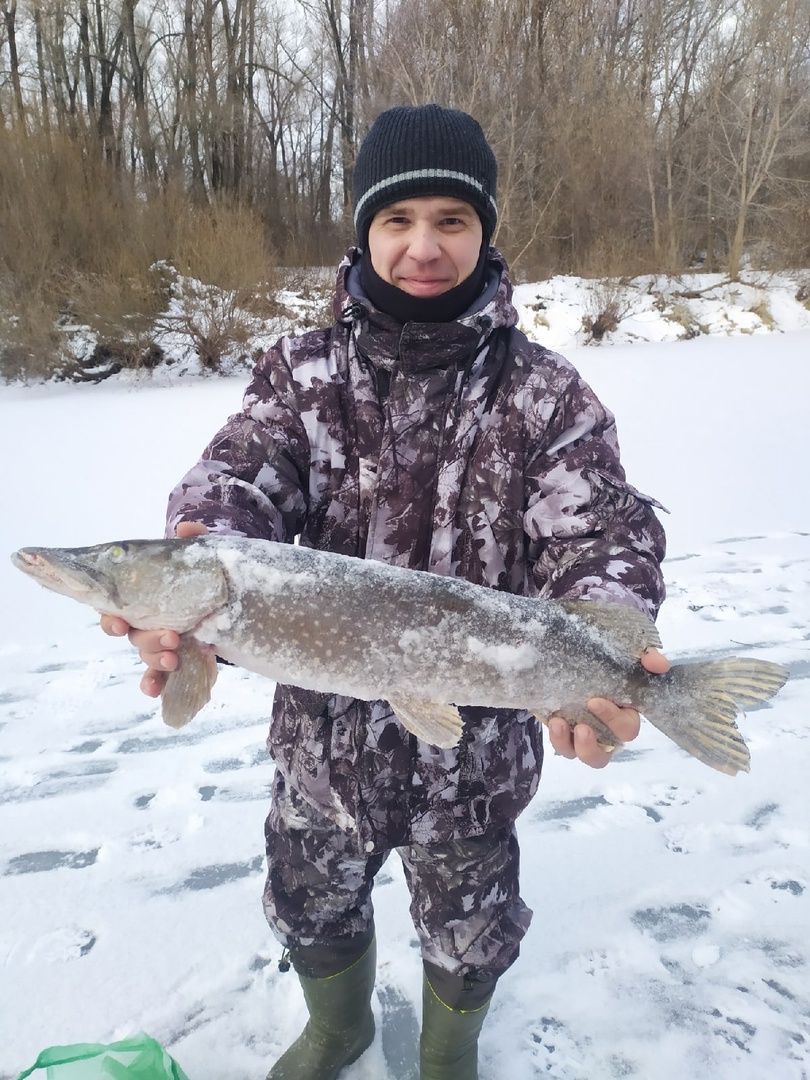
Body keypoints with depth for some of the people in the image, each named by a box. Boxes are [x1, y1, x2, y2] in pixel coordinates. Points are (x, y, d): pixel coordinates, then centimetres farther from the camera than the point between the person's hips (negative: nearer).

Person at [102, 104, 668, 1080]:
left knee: (465, 933, 24)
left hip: (472, 747, -1)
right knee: (311, 909, 27)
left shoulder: (545, 395, -10)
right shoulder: (301, 374, -5)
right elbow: (241, 476, -17)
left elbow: (600, 535, -17)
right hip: (320, 738, 2)